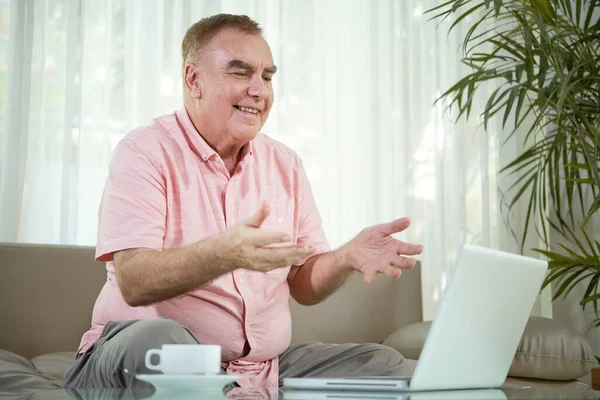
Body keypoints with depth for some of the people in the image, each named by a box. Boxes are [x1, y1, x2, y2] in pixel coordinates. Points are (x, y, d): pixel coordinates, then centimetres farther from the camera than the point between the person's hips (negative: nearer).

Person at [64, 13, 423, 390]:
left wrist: (346, 258, -12)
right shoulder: (145, 152, -7)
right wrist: (224, 254, -38)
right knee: (157, 338, -38)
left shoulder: (285, 164, 11)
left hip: (266, 367, 5)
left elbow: (304, 286, 11)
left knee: (384, 363, -9)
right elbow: (133, 282, -20)